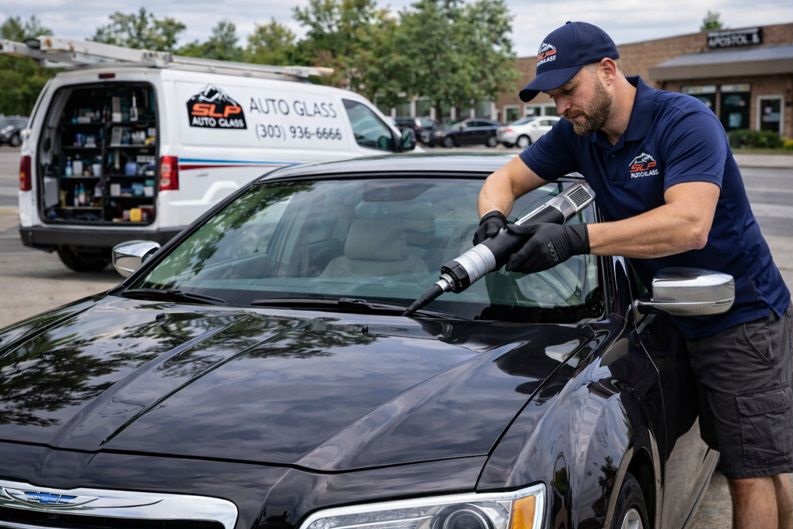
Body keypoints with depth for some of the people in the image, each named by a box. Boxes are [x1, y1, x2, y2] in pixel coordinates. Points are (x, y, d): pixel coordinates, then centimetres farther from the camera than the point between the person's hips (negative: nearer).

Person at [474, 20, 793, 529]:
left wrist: (576, 238, -38)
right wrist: (494, 219, -18)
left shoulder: (685, 121, -20)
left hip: (744, 318, -7)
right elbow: (503, 180, 7)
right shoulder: (578, 135, 1)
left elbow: (689, 225, -33)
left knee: (752, 472, -4)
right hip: (682, 321, 7)